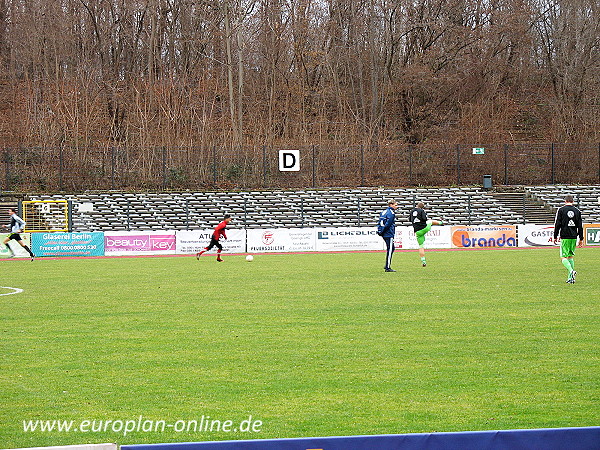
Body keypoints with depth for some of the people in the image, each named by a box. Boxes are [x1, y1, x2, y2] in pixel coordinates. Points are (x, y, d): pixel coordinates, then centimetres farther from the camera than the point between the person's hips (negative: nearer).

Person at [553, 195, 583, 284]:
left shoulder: (561, 210, -2)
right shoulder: (577, 211, 7)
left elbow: (557, 224, -4)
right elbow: (580, 226, 9)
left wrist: (555, 237, 4)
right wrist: (581, 239, 15)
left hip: (565, 237, -4)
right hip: (574, 237, 4)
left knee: (563, 257, -2)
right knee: (571, 256, 14)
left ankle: (571, 271, -28)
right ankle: (570, 278, 9)